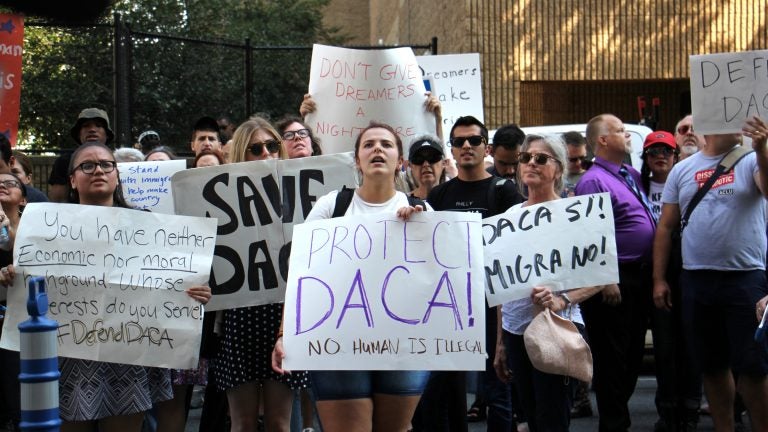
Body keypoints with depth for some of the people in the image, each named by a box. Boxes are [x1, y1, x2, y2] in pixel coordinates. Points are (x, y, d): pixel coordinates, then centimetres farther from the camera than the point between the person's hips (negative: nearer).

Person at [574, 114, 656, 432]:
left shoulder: (633, 175, 14)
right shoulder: (593, 181, -13)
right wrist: (606, 281, -22)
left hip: (640, 277, 9)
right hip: (616, 279, -9)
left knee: (634, 349, 16)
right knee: (612, 355, -1)